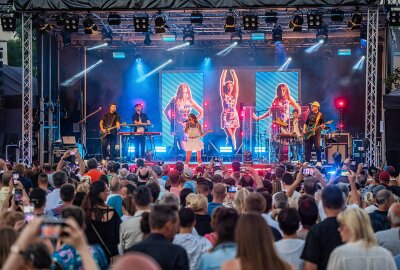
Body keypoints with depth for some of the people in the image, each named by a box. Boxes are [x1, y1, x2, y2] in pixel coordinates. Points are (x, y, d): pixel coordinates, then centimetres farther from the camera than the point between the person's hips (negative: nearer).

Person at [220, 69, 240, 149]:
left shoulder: (234, 95, 8)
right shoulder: (224, 95, 2)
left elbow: (236, 81, 5)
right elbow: (221, 81, -2)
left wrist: (232, 71, 2)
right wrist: (225, 71, -2)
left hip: (234, 117, 3)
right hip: (226, 117, -3)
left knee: (230, 137, 6)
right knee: (231, 137, -13)